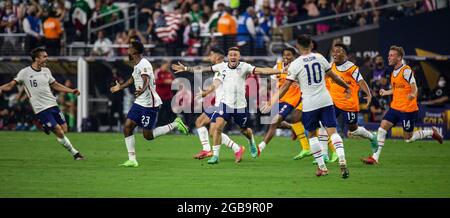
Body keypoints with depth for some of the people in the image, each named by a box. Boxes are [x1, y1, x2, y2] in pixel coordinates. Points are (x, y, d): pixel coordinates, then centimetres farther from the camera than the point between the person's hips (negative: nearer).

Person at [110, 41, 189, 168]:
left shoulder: (143, 64, -18)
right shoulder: (137, 65, 13)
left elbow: (146, 81, -35)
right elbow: (132, 79, 34)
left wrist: (142, 90, -57)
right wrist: (120, 87, 50)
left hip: (149, 104, -9)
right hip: (139, 103, 9)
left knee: (148, 136, -6)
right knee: (127, 128, -1)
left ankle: (175, 125, 9)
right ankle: (132, 160, 3)